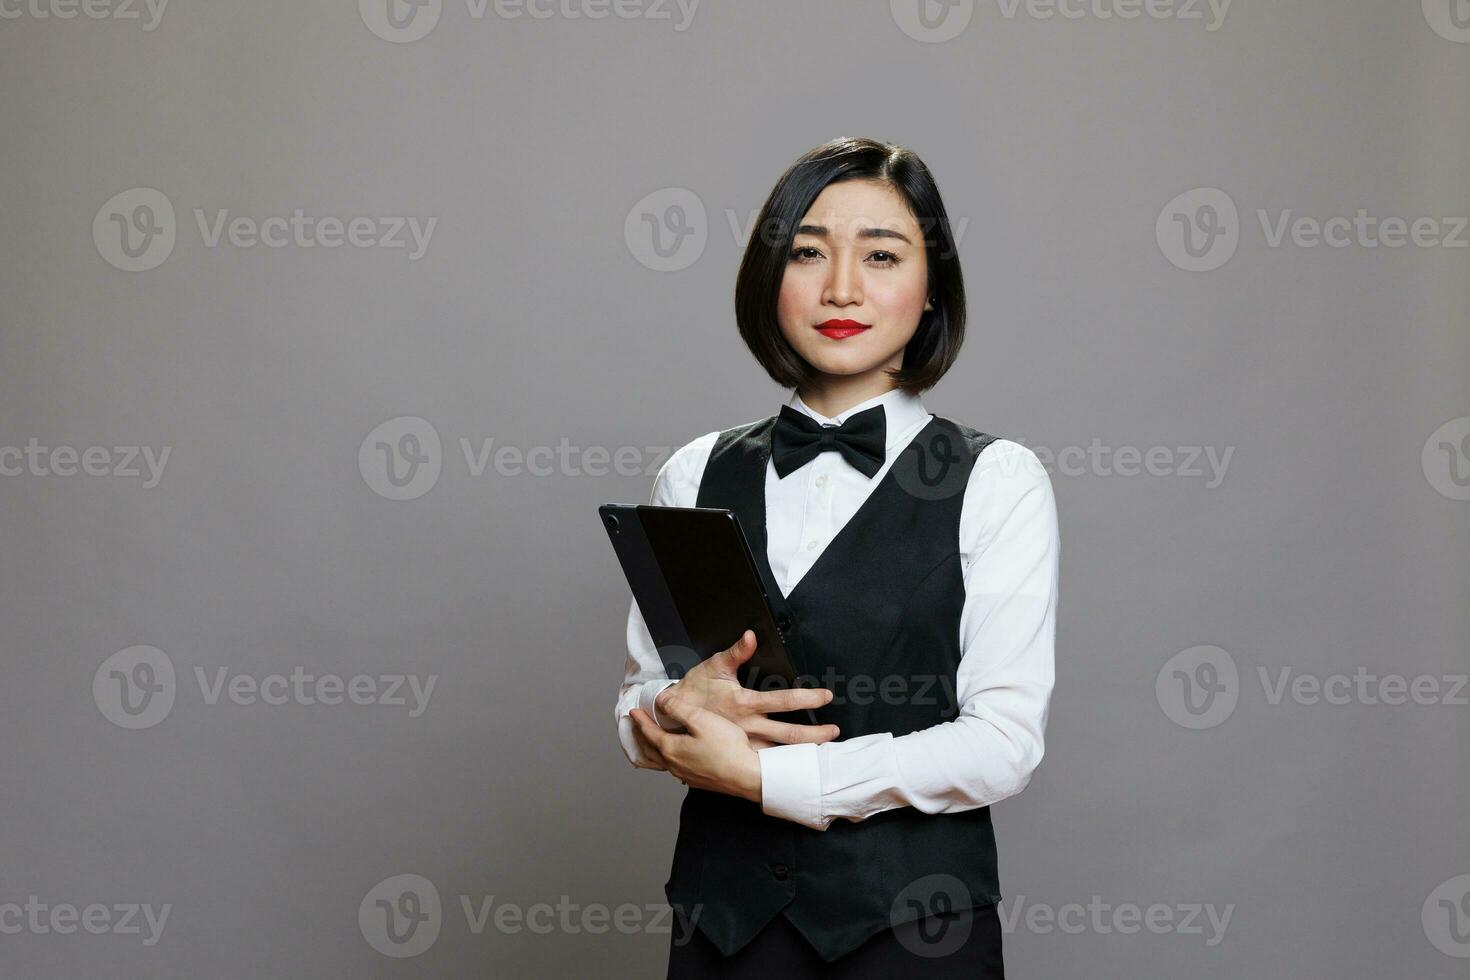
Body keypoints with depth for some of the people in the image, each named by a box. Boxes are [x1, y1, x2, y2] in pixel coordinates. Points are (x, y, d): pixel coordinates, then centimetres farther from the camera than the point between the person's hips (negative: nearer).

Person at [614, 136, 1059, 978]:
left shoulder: (996, 482, -5)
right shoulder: (696, 476, 6)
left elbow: (1004, 742, -12)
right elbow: (640, 702, 12)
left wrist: (760, 773, -15)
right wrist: (684, 706, -12)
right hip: (723, 911, 3)